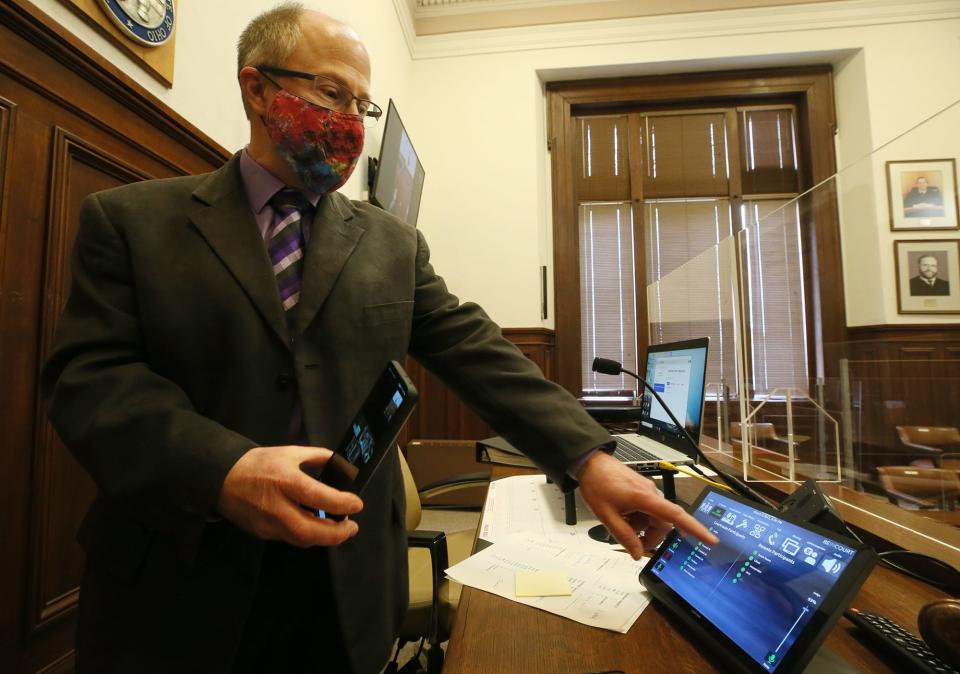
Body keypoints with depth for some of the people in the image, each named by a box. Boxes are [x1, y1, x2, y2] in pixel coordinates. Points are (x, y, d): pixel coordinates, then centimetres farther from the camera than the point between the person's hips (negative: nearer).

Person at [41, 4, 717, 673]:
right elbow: (90, 375, -9)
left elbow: (478, 354, -4)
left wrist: (590, 458, -14)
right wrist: (221, 470, -27)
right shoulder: (129, 219, 0)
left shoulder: (394, 243, 4)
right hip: (176, 587, -1)